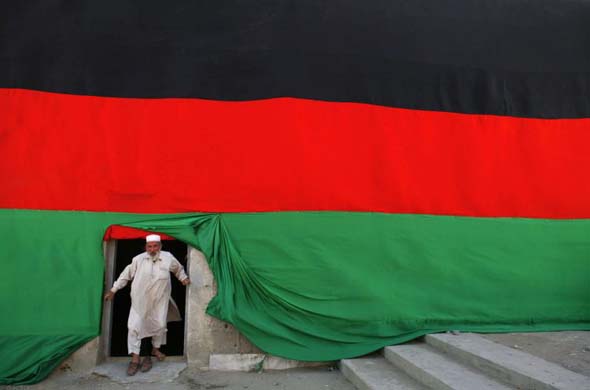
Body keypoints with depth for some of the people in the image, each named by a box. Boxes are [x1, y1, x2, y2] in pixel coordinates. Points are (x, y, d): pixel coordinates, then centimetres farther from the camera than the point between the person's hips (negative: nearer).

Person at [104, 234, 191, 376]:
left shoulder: (168, 257, -9)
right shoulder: (138, 259, -12)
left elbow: (178, 269, 13)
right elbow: (126, 275, 0)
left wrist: (183, 278, 1)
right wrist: (113, 290, 4)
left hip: (159, 301, 1)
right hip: (140, 301, -1)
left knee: (160, 325, 11)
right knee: (134, 326, -5)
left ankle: (155, 349, 37)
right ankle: (135, 358, 7)